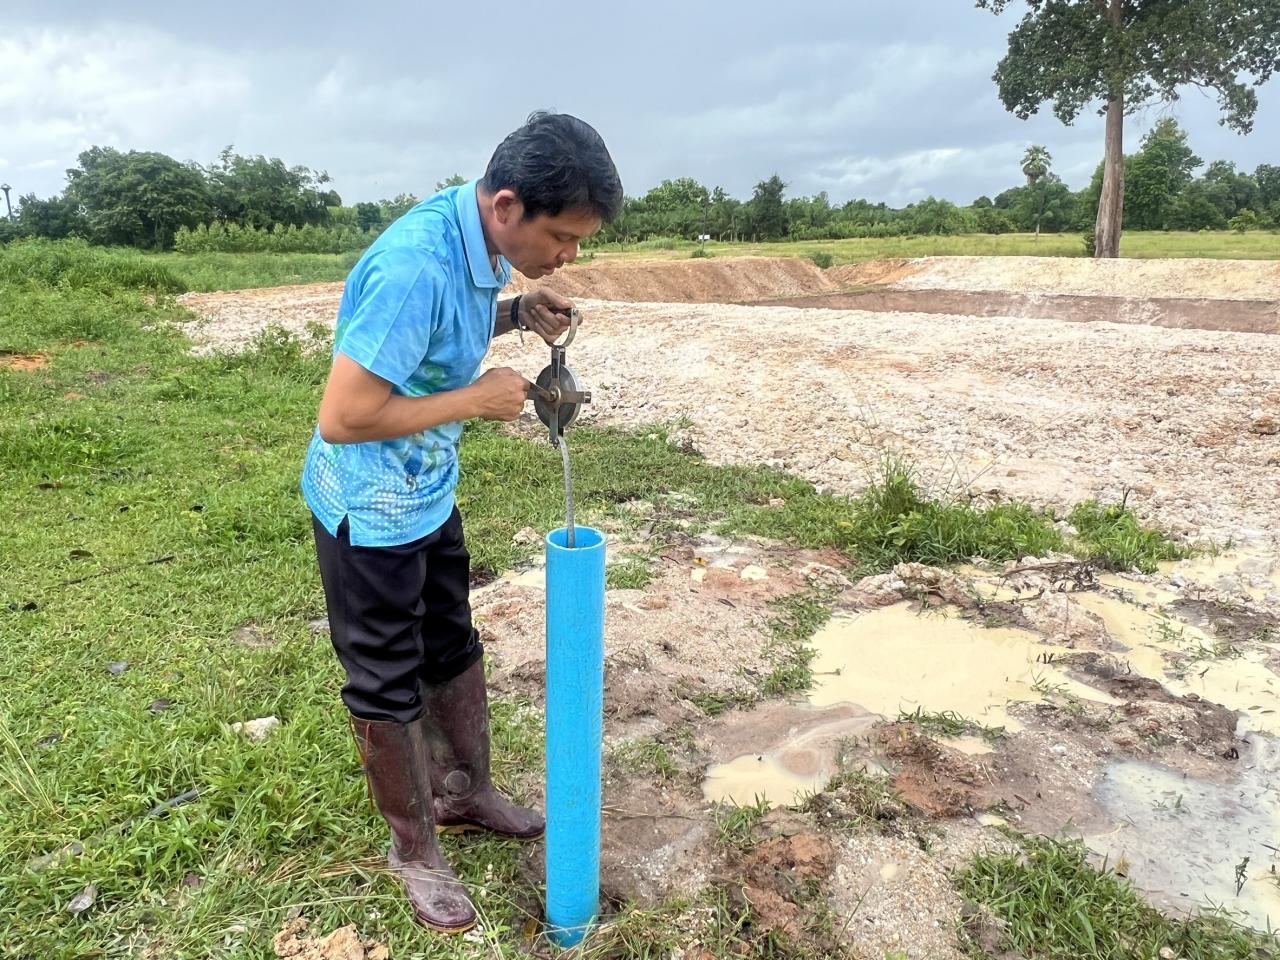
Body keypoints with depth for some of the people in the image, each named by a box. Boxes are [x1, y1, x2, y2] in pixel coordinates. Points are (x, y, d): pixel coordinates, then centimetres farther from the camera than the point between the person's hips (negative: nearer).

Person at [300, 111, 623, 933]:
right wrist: (478, 399, -23)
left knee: (456, 649, 21)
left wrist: (516, 313, -7)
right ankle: (415, 848, 31)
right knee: (388, 685, 9)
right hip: (371, 510, -8)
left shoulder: (476, 238, -4)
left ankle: (468, 792, 43)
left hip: (430, 493, 9)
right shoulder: (415, 266, -31)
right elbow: (343, 418, -31)